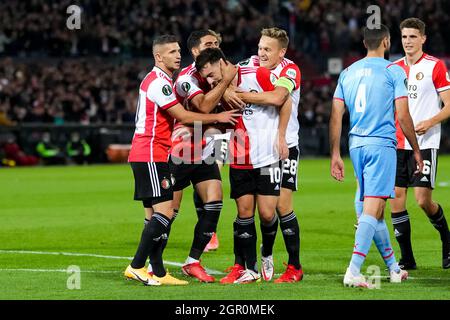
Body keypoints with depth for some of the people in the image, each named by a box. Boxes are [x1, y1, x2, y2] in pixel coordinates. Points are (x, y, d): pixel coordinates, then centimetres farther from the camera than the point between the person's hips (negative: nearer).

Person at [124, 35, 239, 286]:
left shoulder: (161, 80, 19)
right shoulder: (159, 82, -14)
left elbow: (177, 117, 25)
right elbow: (184, 116, -14)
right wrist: (218, 117, -6)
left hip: (154, 156, 11)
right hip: (151, 155, -11)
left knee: (155, 216, 8)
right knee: (165, 212, -14)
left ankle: (158, 273, 7)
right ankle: (137, 267, -13)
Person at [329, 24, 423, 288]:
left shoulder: (348, 72, 11)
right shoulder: (394, 71, -4)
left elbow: (336, 116, 7)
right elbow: (403, 117, -7)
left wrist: (336, 155, 11)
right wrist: (416, 150, 4)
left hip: (356, 146, 6)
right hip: (382, 145, -6)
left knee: (374, 207, 15)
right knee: (372, 207, -10)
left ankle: (394, 268, 27)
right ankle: (353, 271, -23)